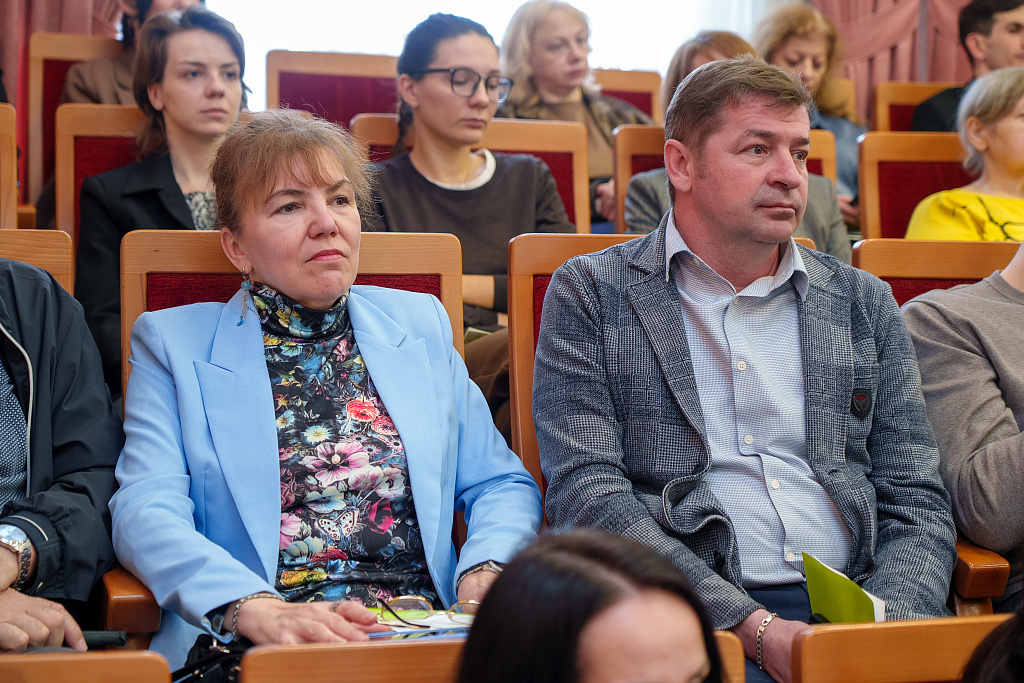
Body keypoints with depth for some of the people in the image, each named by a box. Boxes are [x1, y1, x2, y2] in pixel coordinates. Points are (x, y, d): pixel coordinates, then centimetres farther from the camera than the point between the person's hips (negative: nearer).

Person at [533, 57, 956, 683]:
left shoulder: (864, 303, 17)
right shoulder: (590, 294, 6)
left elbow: (916, 502, 14)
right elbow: (587, 493, -5)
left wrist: (886, 627, -8)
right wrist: (755, 627, -14)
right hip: (690, 618, -3)